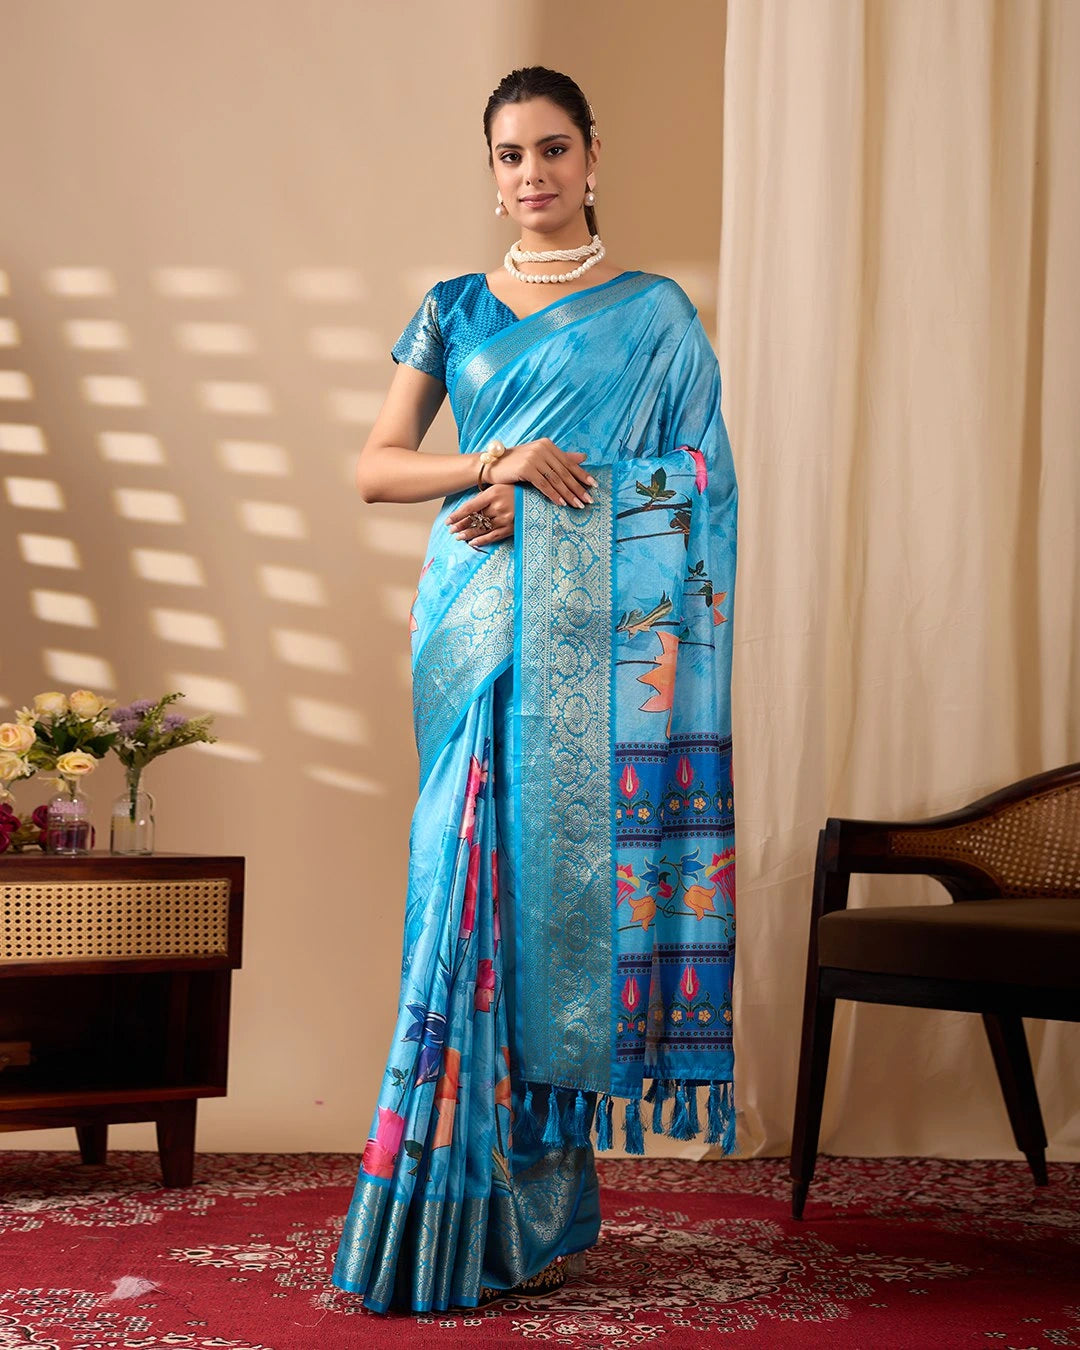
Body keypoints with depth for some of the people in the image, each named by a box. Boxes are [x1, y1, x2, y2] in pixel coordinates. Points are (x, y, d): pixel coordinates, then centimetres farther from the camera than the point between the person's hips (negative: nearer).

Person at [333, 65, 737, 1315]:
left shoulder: (654, 314, 8)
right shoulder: (456, 310, 15)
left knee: (563, 869, -6)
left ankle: (535, 1208, 1)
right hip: (477, 625, 2)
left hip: (592, 634, -2)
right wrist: (500, 463, -7)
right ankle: (479, 1202, 4)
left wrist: (538, 497, -11)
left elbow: (681, 485, 2)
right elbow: (375, 467, 9)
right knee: (480, 871, -3)